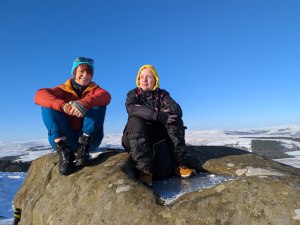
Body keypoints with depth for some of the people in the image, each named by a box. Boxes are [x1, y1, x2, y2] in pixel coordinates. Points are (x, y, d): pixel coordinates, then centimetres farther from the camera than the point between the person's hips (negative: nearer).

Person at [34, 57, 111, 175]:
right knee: (48, 105, -15)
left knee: (99, 104, -18)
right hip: (65, 139, 1)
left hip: (90, 138, 0)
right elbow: (39, 95, -15)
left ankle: (84, 148, -24)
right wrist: (63, 105, -34)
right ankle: (64, 150, -24)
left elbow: (106, 96, -19)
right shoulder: (64, 89, 7)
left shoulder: (94, 89, 8)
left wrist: (84, 103, -39)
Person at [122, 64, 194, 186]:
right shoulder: (133, 94, 1)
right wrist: (159, 115, -35)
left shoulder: (162, 94, 7)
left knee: (175, 119, -19)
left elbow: (177, 110, -12)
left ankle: (179, 164, -22)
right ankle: (144, 170, -41)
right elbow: (131, 109, -24)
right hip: (136, 136, -2)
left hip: (158, 133, 2)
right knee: (135, 121, -32)